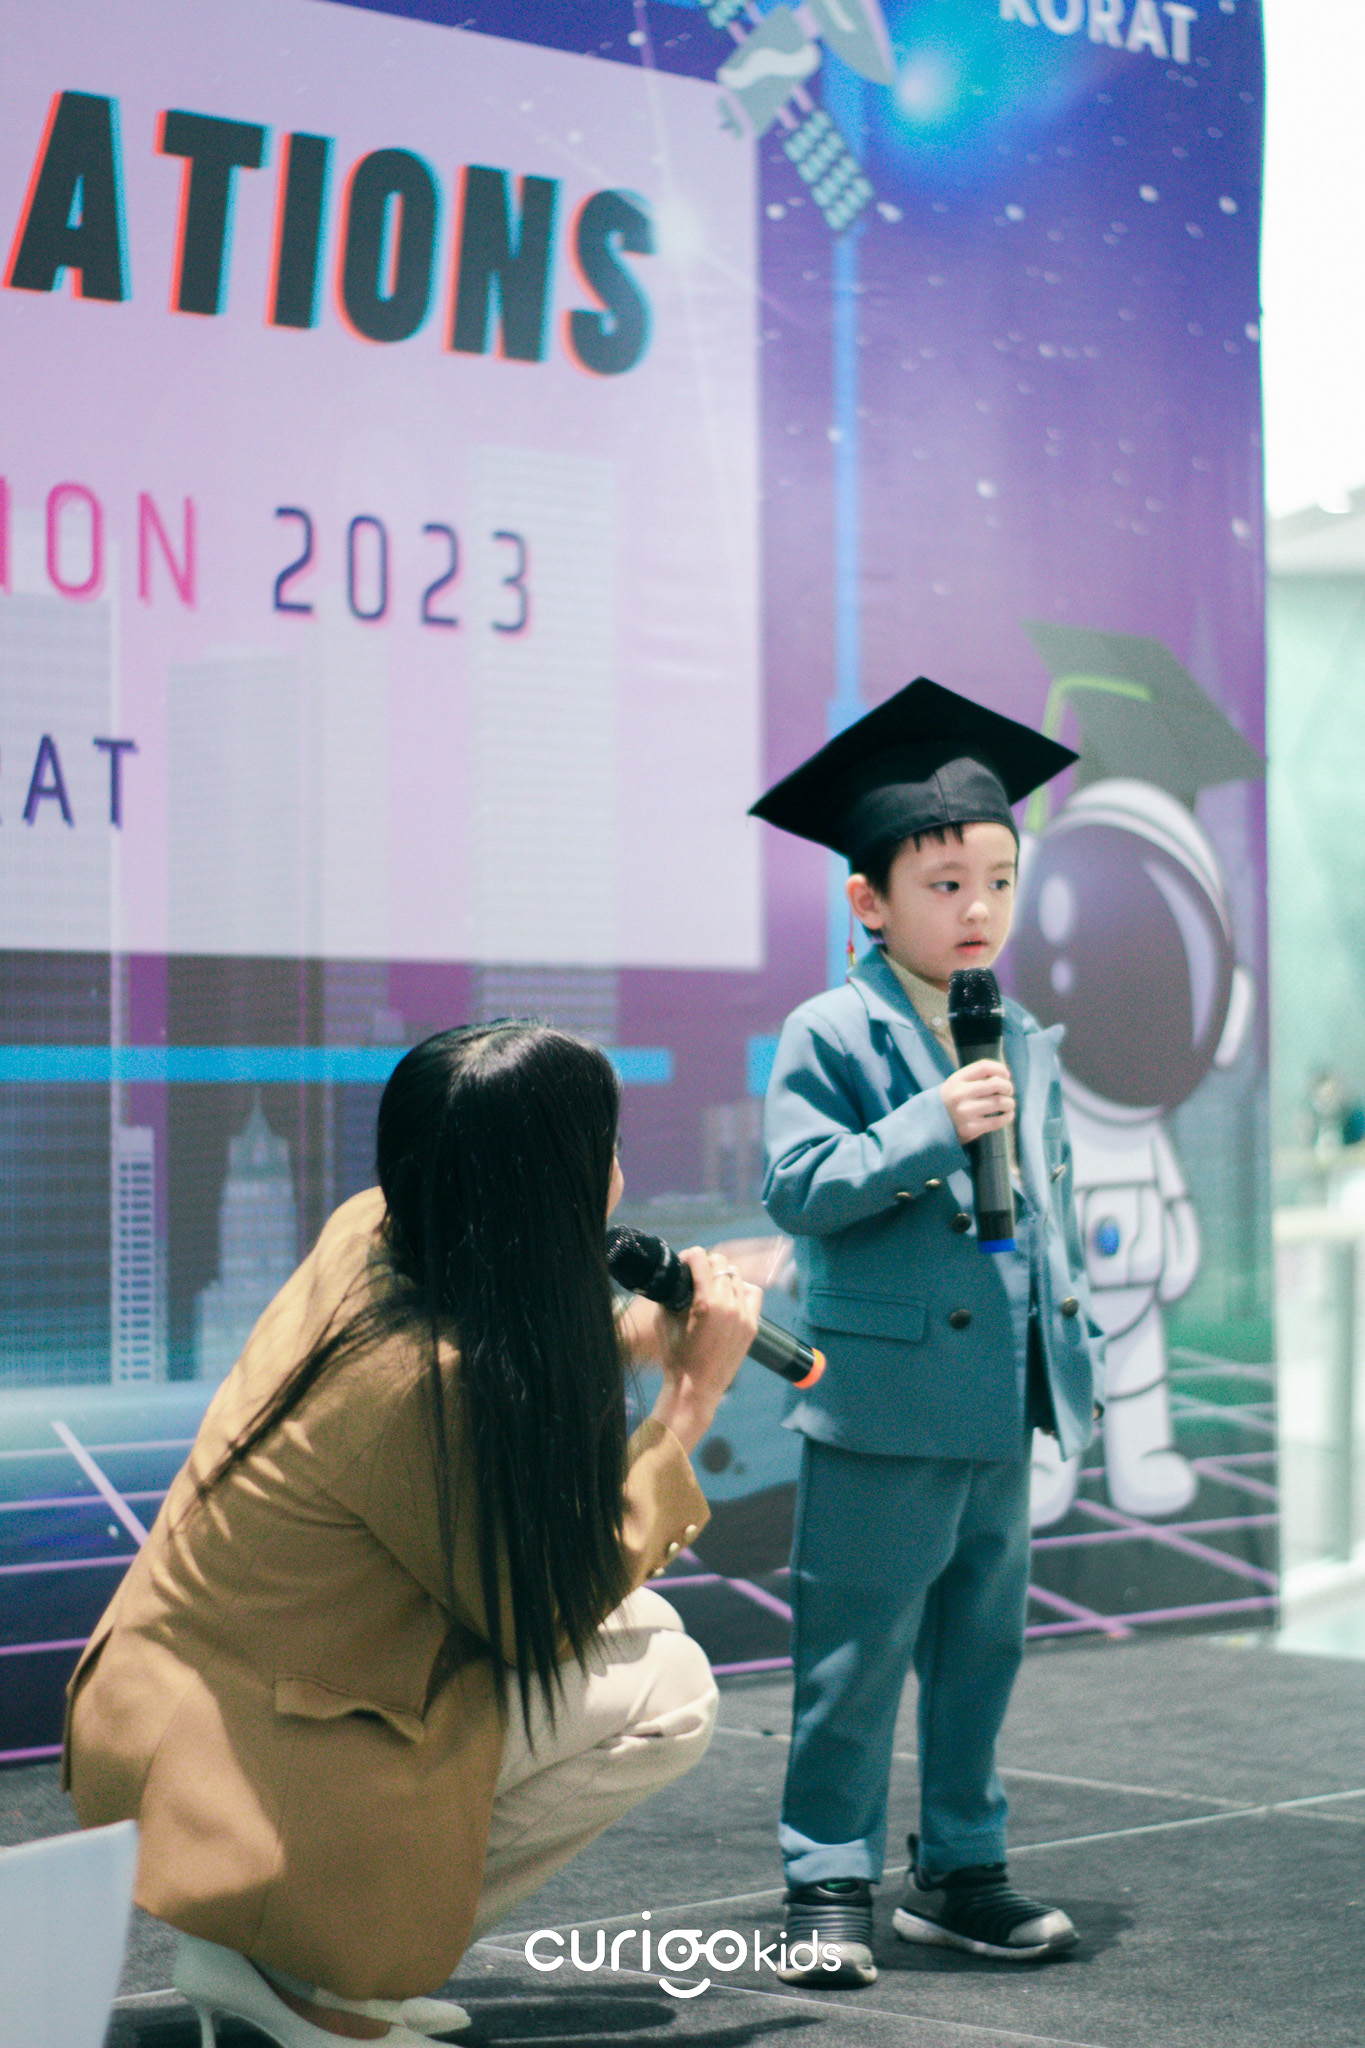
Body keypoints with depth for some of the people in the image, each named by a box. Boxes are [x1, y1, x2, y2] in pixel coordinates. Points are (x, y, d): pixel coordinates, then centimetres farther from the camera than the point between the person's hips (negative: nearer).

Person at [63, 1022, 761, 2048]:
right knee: (667, 1694, -9)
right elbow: (549, 1608, -14)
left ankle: (315, 1949, 12)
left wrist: (658, 1334, 8)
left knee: (633, 1621, 11)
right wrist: (692, 1399, -9)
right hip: (222, 1782, -9)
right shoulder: (426, 1380, -28)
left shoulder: (367, 1236, -4)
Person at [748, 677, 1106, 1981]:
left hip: (1004, 1407, 7)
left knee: (983, 1639, 14)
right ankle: (829, 1882, 9)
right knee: (857, 1651, -1)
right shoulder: (830, 1035, -8)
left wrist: (1073, 1349, 17)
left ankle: (958, 1869, 26)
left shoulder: (1025, 1045, 13)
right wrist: (930, 1127, -24)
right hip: (884, 1400, -7)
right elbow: (798, 1187, -16)